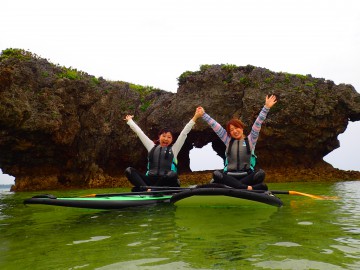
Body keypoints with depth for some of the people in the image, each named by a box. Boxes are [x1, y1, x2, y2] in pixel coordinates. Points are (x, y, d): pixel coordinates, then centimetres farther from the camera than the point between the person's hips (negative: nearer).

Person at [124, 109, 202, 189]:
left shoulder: (173, 149, 16)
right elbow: (139, 131, 26)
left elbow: (184, 133, 12)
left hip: (166, 182, -2)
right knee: (129, 170, -20)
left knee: (172, 175, -38)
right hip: (150, 180, 2)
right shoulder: (152, 147, 21)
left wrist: (195, 117, 11)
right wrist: (129, 120, 32)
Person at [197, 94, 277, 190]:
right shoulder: (228, 141, 16)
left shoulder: (250, 140, 12)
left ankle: (228, 186, -40)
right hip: (230, 175, 1)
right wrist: (203, 114, 12)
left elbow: (258, 123, 2)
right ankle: (248, 188, -42)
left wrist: (266, 107, -5)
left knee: (260, 173, -31)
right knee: (216, 174, -30)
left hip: (247, 175, -1)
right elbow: (215, 126, 13)